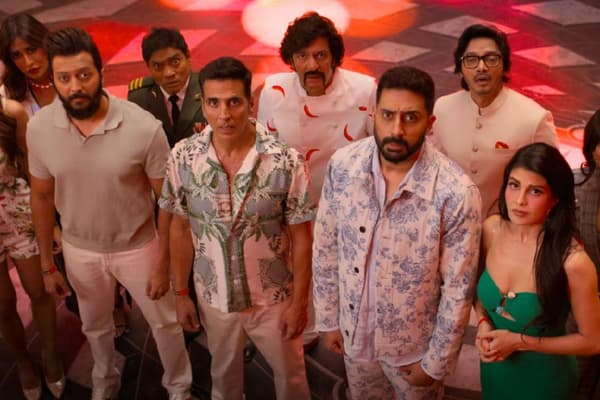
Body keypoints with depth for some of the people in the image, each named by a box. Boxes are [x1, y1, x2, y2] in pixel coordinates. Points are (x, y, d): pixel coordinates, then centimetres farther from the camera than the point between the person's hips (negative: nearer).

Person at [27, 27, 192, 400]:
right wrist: (47, 263, 4)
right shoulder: (39, 127, -16)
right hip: (79, 250, 3)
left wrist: (163, 263, -12)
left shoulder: (144, 127, -26)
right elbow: (42, 197, -2)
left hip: (137, 246, -2)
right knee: (95, 326, 26)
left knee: (165, 322, 17)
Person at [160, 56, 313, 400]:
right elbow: (181, 229, -2)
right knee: (224, 372, 27)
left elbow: (301, 238, -12)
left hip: (273, 297, -2)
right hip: (214, 296, 2)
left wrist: (299, 301, -8)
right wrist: (181, 293, 3)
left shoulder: (287, 161, -21)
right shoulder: (183, 157, -14)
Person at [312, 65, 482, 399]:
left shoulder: (457, 193, -27)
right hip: (355, 331, 3)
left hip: (415, 342, -3)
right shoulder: (343, 165, -17)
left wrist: (436, 362, -9)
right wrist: (328, 319, 2)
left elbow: (458, 290, -17)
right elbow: (325, 249, -4)